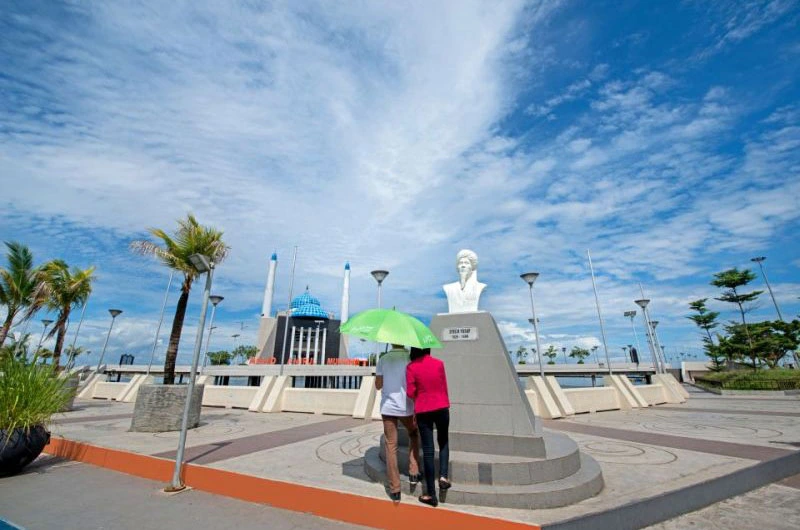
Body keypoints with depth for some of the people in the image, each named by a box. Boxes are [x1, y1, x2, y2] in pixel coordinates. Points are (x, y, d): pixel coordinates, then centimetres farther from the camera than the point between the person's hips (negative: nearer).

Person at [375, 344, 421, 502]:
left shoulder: (383, 359, -2)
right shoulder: (410, 358, -8)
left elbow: (378, 385, 4)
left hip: (388, 407, 1)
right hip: (406, 407, -1)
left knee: (391, 447, 9)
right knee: (414, 435, 27)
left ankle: (394, 489, 13)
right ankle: (414, 473, 22)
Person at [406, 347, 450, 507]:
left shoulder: (411, 367, -9)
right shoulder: (439, 363, -5)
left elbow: (410, 392, -10)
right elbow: (444, 387, 2)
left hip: (423, 411, -1)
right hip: (441, 408, 1)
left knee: (428, 450, 9)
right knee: (443, 443, 25)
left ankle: (431, 494, 16)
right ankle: (443, 476, 11)